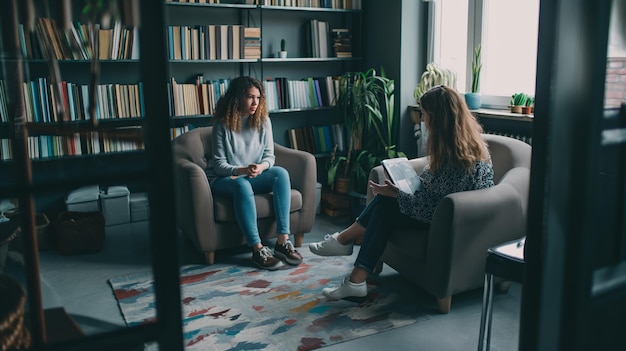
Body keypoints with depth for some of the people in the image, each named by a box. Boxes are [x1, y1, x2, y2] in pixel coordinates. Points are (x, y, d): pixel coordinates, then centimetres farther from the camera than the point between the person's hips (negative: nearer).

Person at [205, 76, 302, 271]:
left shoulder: (263, 120, 2)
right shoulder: (222, 124, -9)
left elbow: (269, 156, 1)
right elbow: (219, 165, -10)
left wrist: (261, 167, -23)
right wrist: (242, 170, -29)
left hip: (254, 176, 4)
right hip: (224, 179, -4)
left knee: (281, 173, -25)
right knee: (241, 184, -38)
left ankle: (283, 241, -30)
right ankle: (257, 249, -37)